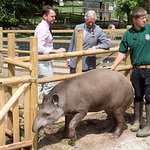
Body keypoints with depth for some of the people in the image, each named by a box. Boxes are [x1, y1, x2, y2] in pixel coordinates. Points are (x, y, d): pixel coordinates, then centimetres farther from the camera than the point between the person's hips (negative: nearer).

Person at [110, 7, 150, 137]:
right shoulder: (128, 34, 1)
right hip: (136, 70, 3)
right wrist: (113, 66, -1)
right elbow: (122, 53, 7)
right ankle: (137, 121, 30)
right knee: (137, 97, 14)